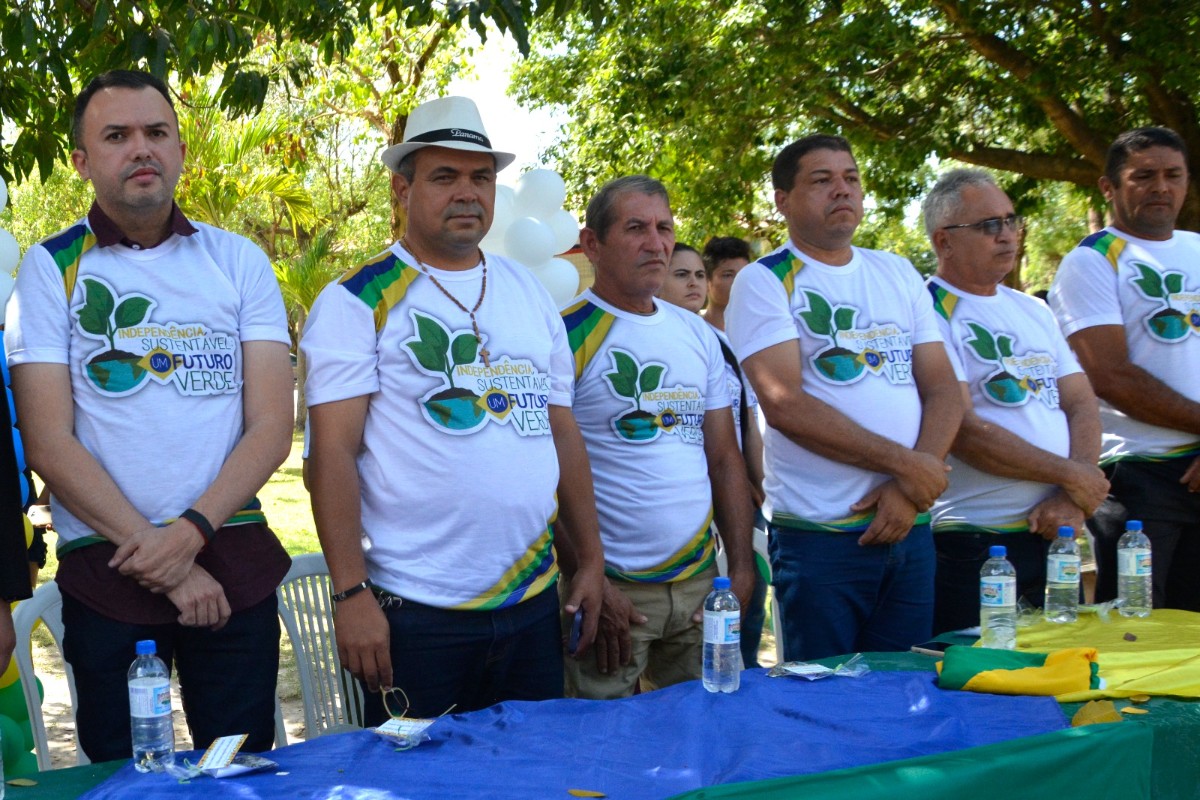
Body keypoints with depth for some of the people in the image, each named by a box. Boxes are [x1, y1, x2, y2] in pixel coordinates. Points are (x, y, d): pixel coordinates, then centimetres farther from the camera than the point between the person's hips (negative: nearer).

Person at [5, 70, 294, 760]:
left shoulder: (239, 262, 6)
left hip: (231, 562, 1)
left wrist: (191, 531, -15)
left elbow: (272, 427, 0)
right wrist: (160, 561, -12)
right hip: (105, 569, -1)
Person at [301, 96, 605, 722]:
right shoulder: (357, 302, -4)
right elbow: (333, 454, -10)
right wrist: (351, 594, -16)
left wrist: (590, 558, 12)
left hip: (533, 602, 5)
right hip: (415, 616, -5)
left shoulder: (531, 294, 13)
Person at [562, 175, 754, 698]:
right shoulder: (568, 335, -8)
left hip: (700, 584, 6)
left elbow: (725, 459, 15)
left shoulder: (698, 335, 11)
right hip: (612, 590, -5)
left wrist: (740, 566, 7)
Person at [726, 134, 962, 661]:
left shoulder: (899, 275, 13)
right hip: (819, 534, -5)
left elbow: (943, 390, 7)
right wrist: (902, 463, -14)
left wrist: (910, 489, -9)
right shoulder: (763, 282, -3)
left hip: (910, 528, 5)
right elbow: (784, 405, -15)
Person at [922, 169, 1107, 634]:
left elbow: (1082, 405, 10)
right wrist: (1070, 476, -11)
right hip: (973, 545, -7)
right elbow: (961, 431, -17)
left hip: (1056, 532, 7)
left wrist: (1072, 499, -8)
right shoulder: (928, 313, -8)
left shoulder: (1033, 311, 16)